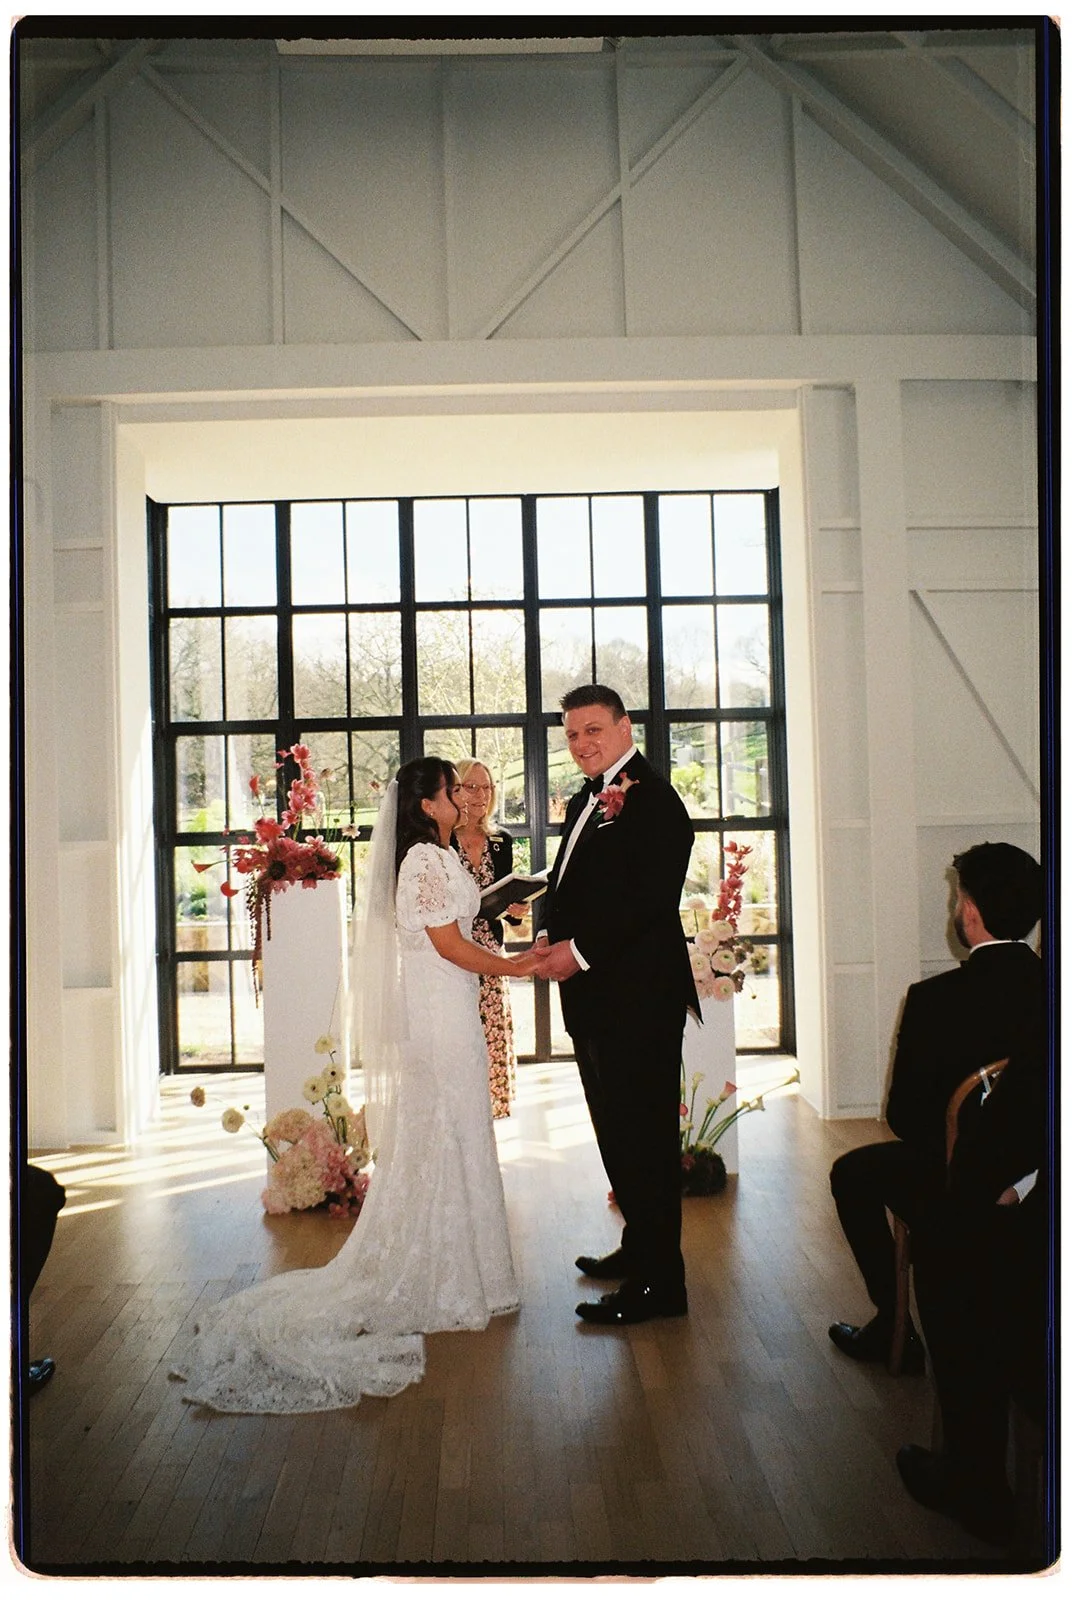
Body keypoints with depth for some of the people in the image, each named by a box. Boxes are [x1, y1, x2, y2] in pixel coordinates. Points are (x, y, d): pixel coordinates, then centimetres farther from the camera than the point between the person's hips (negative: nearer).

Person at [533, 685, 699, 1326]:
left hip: (639, 992, -10)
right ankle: (639, 1248, 34)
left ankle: (659, 1281, 6)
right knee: (617, 1129, 19)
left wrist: (581, 951, -19)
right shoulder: (589, 801, 17)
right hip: (596, 991, 10)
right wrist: (554, 937, 1)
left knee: (643, 1132, -4)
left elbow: (653, 898, -22)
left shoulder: (652, 798, -13)